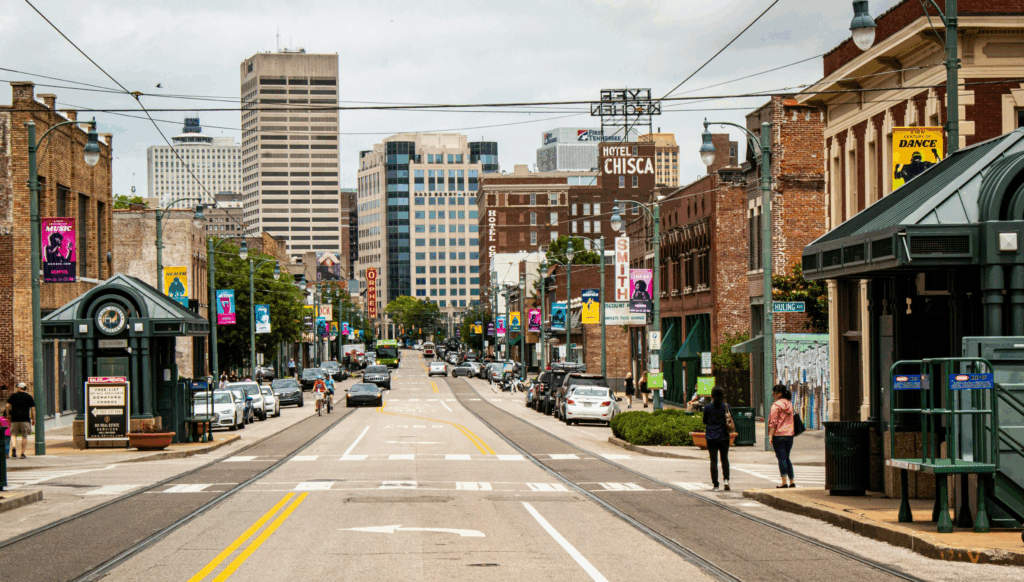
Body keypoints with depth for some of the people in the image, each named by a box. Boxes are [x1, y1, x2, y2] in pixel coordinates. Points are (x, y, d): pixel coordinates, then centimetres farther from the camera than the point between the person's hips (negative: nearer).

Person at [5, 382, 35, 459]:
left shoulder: (13, 396, 6)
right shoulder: (29, 397, 7)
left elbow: (8, 405, 1)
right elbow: (33, 409, 4)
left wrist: (8, 415, 14)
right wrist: (33, 419, 11)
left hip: (15, 418, 0)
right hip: (25, 418, 0)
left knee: (14, 434, 9)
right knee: (24, 436, 6)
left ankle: (14, 447, -18)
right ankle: (22, 453, 3)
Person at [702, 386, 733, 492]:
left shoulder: (708, 408, -5)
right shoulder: (726, 407, -4)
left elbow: (705, 422, 2)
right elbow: (730, 422, -5)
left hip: (711, 437, -1)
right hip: (723, 437, 1)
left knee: (713, 460, 2)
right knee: (724, 459, 16)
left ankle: (715, 484, 0)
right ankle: (726, 479, 1)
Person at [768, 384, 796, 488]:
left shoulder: (776, 405, -10)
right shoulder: (790, 405, 12)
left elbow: (773, 422, -13)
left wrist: (770, 436, -12)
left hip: (779, 435, -7)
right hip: (789, 435, 7)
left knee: (781, 458, -6)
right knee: (787, 458, 14)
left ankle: (784, 482, -9)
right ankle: (792, 481, 12)